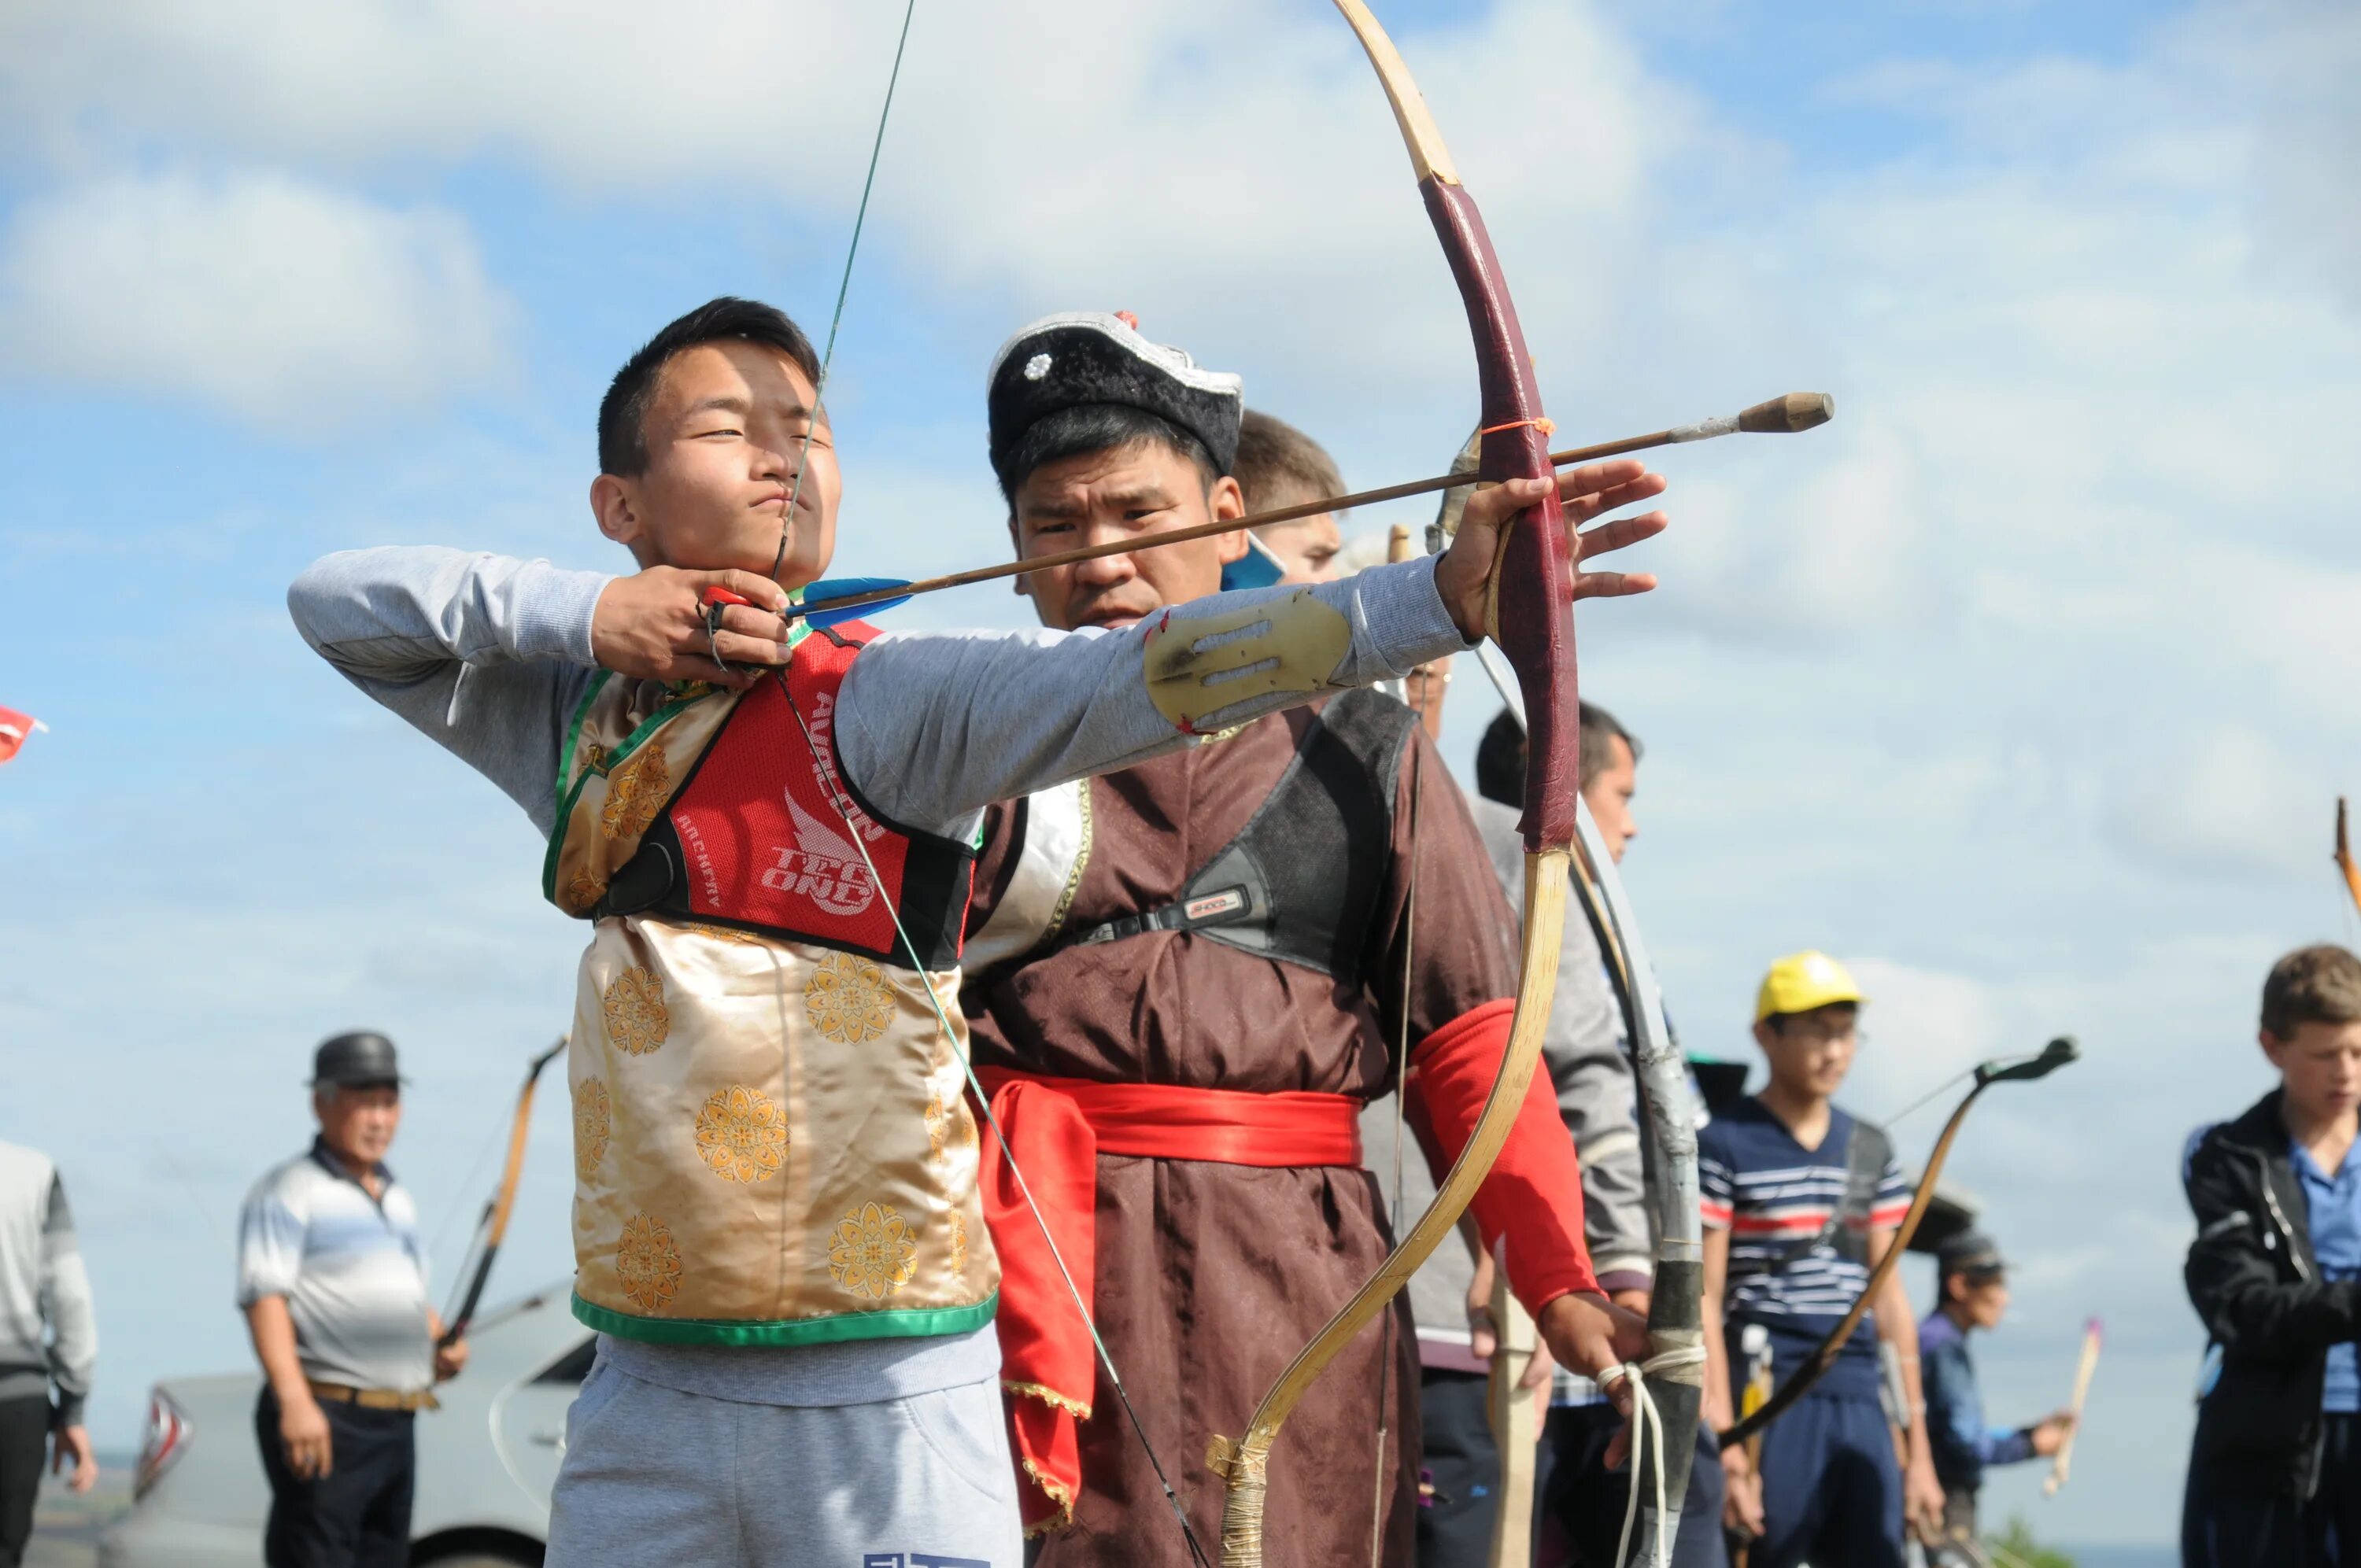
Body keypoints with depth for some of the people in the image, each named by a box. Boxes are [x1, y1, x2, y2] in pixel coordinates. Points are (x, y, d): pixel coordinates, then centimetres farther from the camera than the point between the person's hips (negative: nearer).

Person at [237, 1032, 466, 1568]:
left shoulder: (397, 1198, 21)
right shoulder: (292, 1191, -5)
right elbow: (264, 1297, -15)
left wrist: (443, 1344, 9)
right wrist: (294, 1402, -26)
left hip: (396, 1422, 9)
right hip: (324, 1421, -8)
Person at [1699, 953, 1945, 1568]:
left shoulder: (1871, 1152, 14)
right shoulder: (1724, 1146, -3)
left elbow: (1889, 1297, 17)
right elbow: (1704, 1303, -7)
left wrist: (1918, 1447, 13)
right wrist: (1725, 1451, -14)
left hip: (1860, 1407, 5)